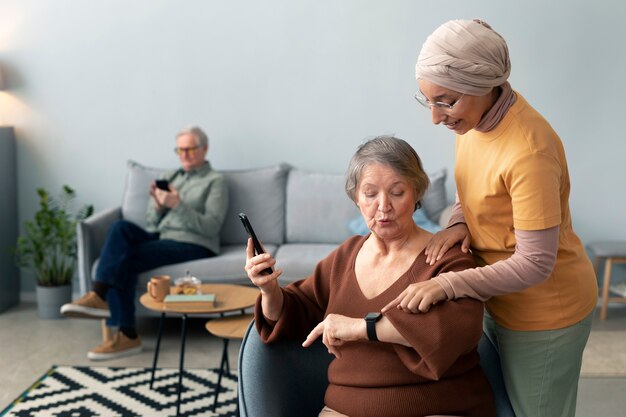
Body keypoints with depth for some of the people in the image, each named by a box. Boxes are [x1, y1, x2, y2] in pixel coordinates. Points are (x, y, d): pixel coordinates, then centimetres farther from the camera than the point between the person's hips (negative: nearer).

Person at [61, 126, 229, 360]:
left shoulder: (215, 181, 4)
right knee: (121, 227, -24)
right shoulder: (169, 178, 22)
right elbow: (152, 222, 16)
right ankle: (99, 294, -32)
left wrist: (177, 205, -18)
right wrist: (157, 205, -6)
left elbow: (211, 227, -10)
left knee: (125, 257, -26)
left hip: (193, 245, -6)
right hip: (160, 237, 6)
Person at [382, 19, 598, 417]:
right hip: (504, 301, 8)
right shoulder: (477, 114, -7)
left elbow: (535, 263, -28)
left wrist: (447, 284, -32)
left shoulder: (529, 150, -32)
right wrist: (458, 222, -10)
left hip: (544, 311, -7)